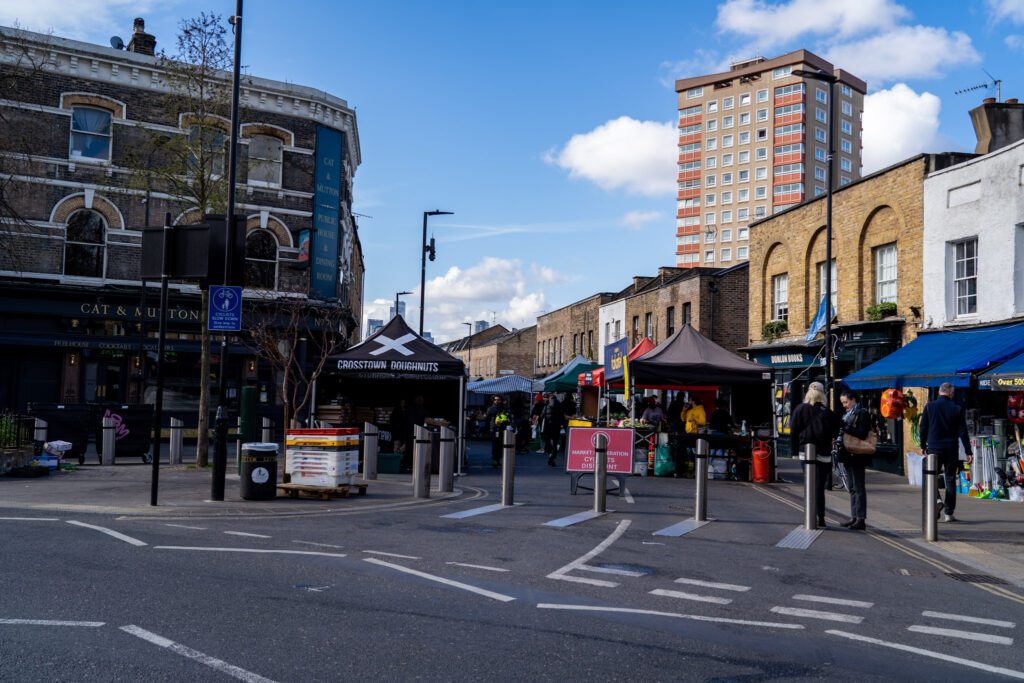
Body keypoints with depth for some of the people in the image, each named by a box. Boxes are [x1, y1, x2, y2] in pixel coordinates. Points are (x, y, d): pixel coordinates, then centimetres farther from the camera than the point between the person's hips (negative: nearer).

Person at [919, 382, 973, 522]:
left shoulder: (929, 406, -1)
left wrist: (923, 445, 13)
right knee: (950, 480, 7)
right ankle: (948, 513, 7)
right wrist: (968, 451, 2)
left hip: (933, 448, 0)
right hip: (951, 450, 0)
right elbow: (963, 432, -2)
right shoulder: (957, 409, -3)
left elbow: (922, 428, 2)